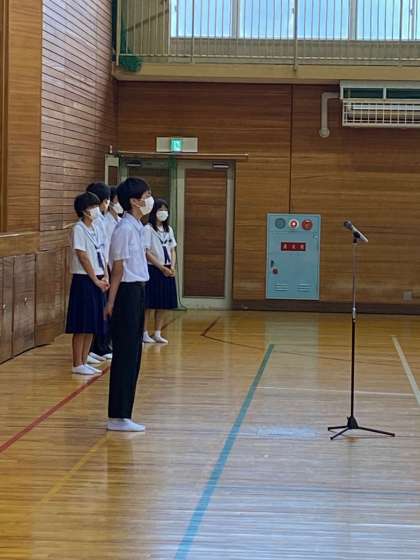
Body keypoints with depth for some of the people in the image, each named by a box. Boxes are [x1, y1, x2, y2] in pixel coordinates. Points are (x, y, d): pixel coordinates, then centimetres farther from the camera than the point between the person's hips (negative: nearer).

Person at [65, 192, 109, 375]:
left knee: (93, 324, 10)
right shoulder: (79, 229, -11)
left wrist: (105, 277, 3)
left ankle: (84, 362, 17)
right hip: (84, 280, -8)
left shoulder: (94, 228, 12)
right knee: (82, 325, -4)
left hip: (97, 280, 8)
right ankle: (77, 364, 3)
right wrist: (96, 280, -12)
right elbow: (83, 257, -14)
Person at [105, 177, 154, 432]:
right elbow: (118, 268, -16)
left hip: (137, 291, 10)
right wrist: (111, 301, -15)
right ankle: (118, 417, 1)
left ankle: (123, 415, 17)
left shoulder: (138, 227, 12)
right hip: (128, 292, -10)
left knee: (133, 356, 11)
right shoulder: (125, 229, -16)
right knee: (125, 356, -4)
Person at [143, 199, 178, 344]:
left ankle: (157, 333, 15)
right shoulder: (148, 229, -8)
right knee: (150, 304, -5)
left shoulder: (168, 229, 12)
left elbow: (172, 250, 13)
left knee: (164, 305, 7)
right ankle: (144, 333, 3)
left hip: (167, 271, 6)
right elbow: (147, 252, -12)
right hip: (153, 270, -6)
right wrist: (162, 268, -14)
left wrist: (172, 266, -3)